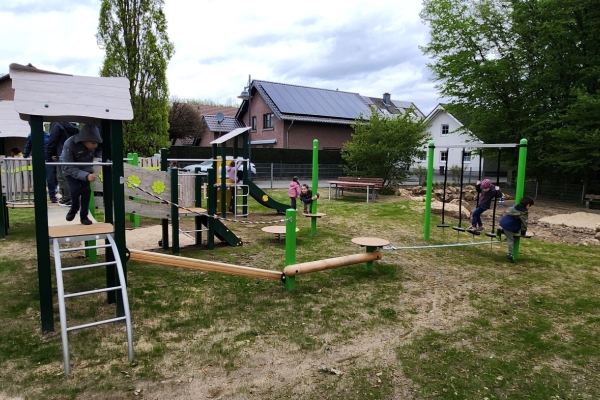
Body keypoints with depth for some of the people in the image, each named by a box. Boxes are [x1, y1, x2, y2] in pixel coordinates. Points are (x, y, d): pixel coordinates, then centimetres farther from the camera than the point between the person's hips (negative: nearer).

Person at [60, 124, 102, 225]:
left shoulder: (93, 144, -26)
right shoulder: (69, 144, -37)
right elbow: (69, 168, -36)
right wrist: (86, 176, -50)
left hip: (85, 168, 3)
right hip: (70, 170, -3)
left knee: (86, 190, -10)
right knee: (75, 189, -20)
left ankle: (84, 216, 6)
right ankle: (74, 208, 12)